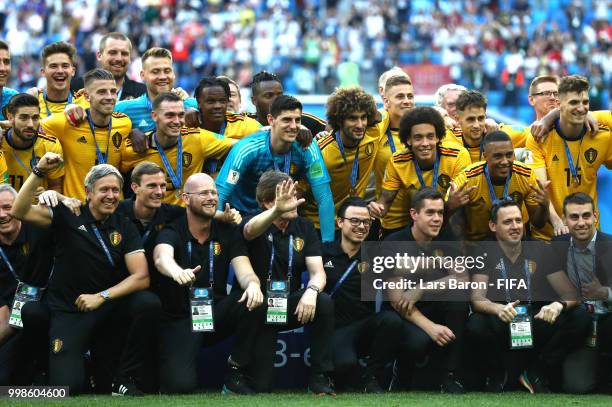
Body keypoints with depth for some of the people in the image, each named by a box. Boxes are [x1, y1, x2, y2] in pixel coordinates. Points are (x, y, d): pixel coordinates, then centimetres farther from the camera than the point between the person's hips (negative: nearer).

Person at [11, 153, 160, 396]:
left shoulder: (124, 228, 2)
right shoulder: (69, 216, -4)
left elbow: (141, 277, -7)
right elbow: (20, 212, -16)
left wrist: (102, 296, -19)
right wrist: (39, 173, -27)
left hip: (109, 309, 2)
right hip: (69, 312, -2)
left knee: (148, 303, -28)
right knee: (67, 386, -20)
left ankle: (125, 379, -11)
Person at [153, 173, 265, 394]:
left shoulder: (228, 232, 2)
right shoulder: (171, 233, -10)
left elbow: (244, 272, -11)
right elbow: (162, 257, -34)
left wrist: (252, 284, -37)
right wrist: (177, 272, -59)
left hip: (216, 313, 4)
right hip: (179, 318, -4)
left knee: (254, 301, -27)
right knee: (180, 385, -26)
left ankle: (236, 374, -9)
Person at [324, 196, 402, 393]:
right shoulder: (324, 252, 4)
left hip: (365, 328, 4)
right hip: (335, 330, -3)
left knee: (392, 319, -29)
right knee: (345, 362, -35)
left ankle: (372, 378, -9)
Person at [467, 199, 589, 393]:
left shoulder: (541, 250, 1)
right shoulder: (486, 254, -3)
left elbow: (571, 295, -4)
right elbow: (477, 299, -14)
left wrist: (559, 305, -30)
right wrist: (499, 309, -38)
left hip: (537, 323, 2)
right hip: (502, 328, -2)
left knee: (580, 318, -23)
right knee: (476, 324, -35)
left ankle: (536, 374, -4)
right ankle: (500, 374, -2)